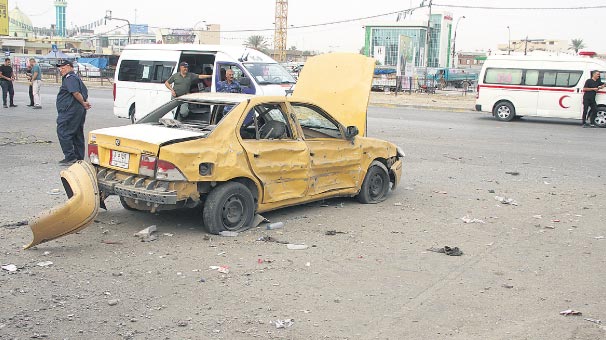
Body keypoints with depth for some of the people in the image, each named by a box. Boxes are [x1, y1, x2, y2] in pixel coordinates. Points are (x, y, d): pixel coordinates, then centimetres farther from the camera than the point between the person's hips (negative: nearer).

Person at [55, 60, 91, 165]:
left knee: (63, 132, -7)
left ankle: (70, 157, -8)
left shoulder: (70, 78, -13)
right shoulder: (75, 78, 22)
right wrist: (84, 102, 10)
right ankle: (79, 158, 17)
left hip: (69, 112, -11)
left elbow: (76, 93, -25)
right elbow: (85, 91, 25)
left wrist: (83, 103, -15)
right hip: (79, 111, 11)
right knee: (78, 135, 12)